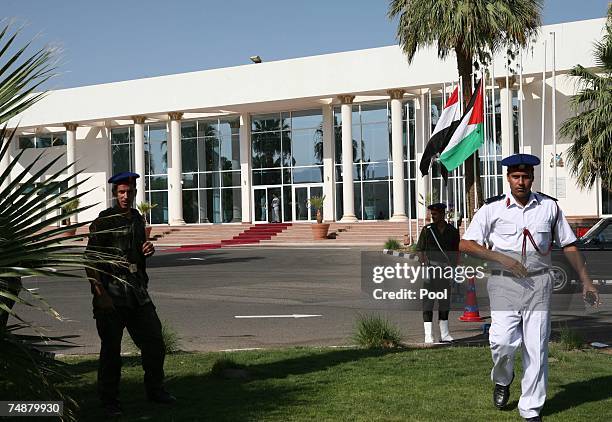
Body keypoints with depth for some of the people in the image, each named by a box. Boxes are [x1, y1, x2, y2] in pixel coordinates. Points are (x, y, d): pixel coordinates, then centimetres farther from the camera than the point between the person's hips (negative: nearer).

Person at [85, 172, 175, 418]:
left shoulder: (137, 218, 13)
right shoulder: (104, 221, -8)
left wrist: (147, 249, 5)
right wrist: (100, 293, -20)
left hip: (137, 291, 6)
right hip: (111, 293, -6)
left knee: (154, 342, 9)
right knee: (111, 349, 1)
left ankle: (155, 390, 26)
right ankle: (109, 402, 12)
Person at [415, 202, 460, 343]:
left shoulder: (453, 231, 8)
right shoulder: (427, 230, 3)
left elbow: (455, 252, 15)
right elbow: (420, 250, 3)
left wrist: (453, 267, 3)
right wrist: (426, 264, -11)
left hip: (446, 270, 3)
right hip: (431, 268, -3)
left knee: (445, 302, 11)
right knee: (428, 301, -6)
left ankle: (444, 334, 20)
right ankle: (428, 335, -5)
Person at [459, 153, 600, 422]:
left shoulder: (549, 207, 8)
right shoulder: (492, 208, 1)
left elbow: (568, 246, 15)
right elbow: (466, 245, -3)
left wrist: (585, 281, 10)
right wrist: (502, 258, -13)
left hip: (538, 283, 2)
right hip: (504, 283, -2)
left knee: (536, 347, 0)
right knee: (503, 341, -15)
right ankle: (502, 380, 20)